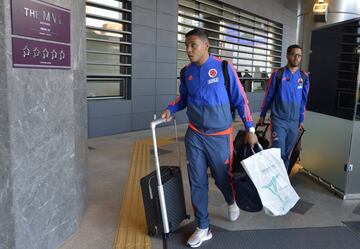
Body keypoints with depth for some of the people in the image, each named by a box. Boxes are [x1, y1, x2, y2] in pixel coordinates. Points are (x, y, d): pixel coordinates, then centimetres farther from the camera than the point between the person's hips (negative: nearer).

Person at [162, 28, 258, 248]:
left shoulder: (224, 67, -9)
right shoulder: (186, 72, 2)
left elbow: (240, 100, -5)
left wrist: (250, 129, -6)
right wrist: (170, 109, -2)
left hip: (220, 136, -3)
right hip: (194, 136, 3)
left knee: (223, 177, 13)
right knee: (197, 182, 5)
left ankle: (232, 203, 49)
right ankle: (203, 228, 22)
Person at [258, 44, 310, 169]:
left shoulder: (304, 77, 6)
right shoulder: (277, 74, -5)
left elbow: (303, 100, 12)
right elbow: (268, 96, 1)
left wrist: (301, 120, 12)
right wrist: (262, 115, 4)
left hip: (294, 122, 4)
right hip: (278, 120, -4)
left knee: (287, 153, 13)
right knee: (278, 153, -5)